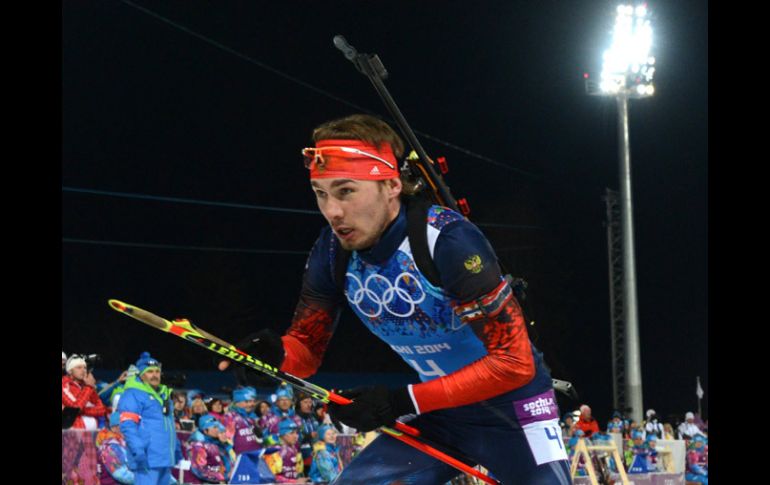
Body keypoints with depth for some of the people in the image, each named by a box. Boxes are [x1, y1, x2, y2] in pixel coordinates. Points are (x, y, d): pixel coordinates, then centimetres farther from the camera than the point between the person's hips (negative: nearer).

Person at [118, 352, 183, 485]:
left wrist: (176, 447, 25)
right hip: (147, 459, -9)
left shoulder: (163, 394, 22)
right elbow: (127, 425, -16)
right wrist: (137, 450, -24)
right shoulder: (133, 395, -7)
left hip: (165, 458, 9)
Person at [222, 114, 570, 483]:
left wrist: (402, 402, -30)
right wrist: (276, 354, -24)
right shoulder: (334, 251, -9)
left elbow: (514, 362, -27)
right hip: (439, 414, 6)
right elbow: (306, 348, 1)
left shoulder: (446, 238, -28)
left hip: (509, 409, -6)